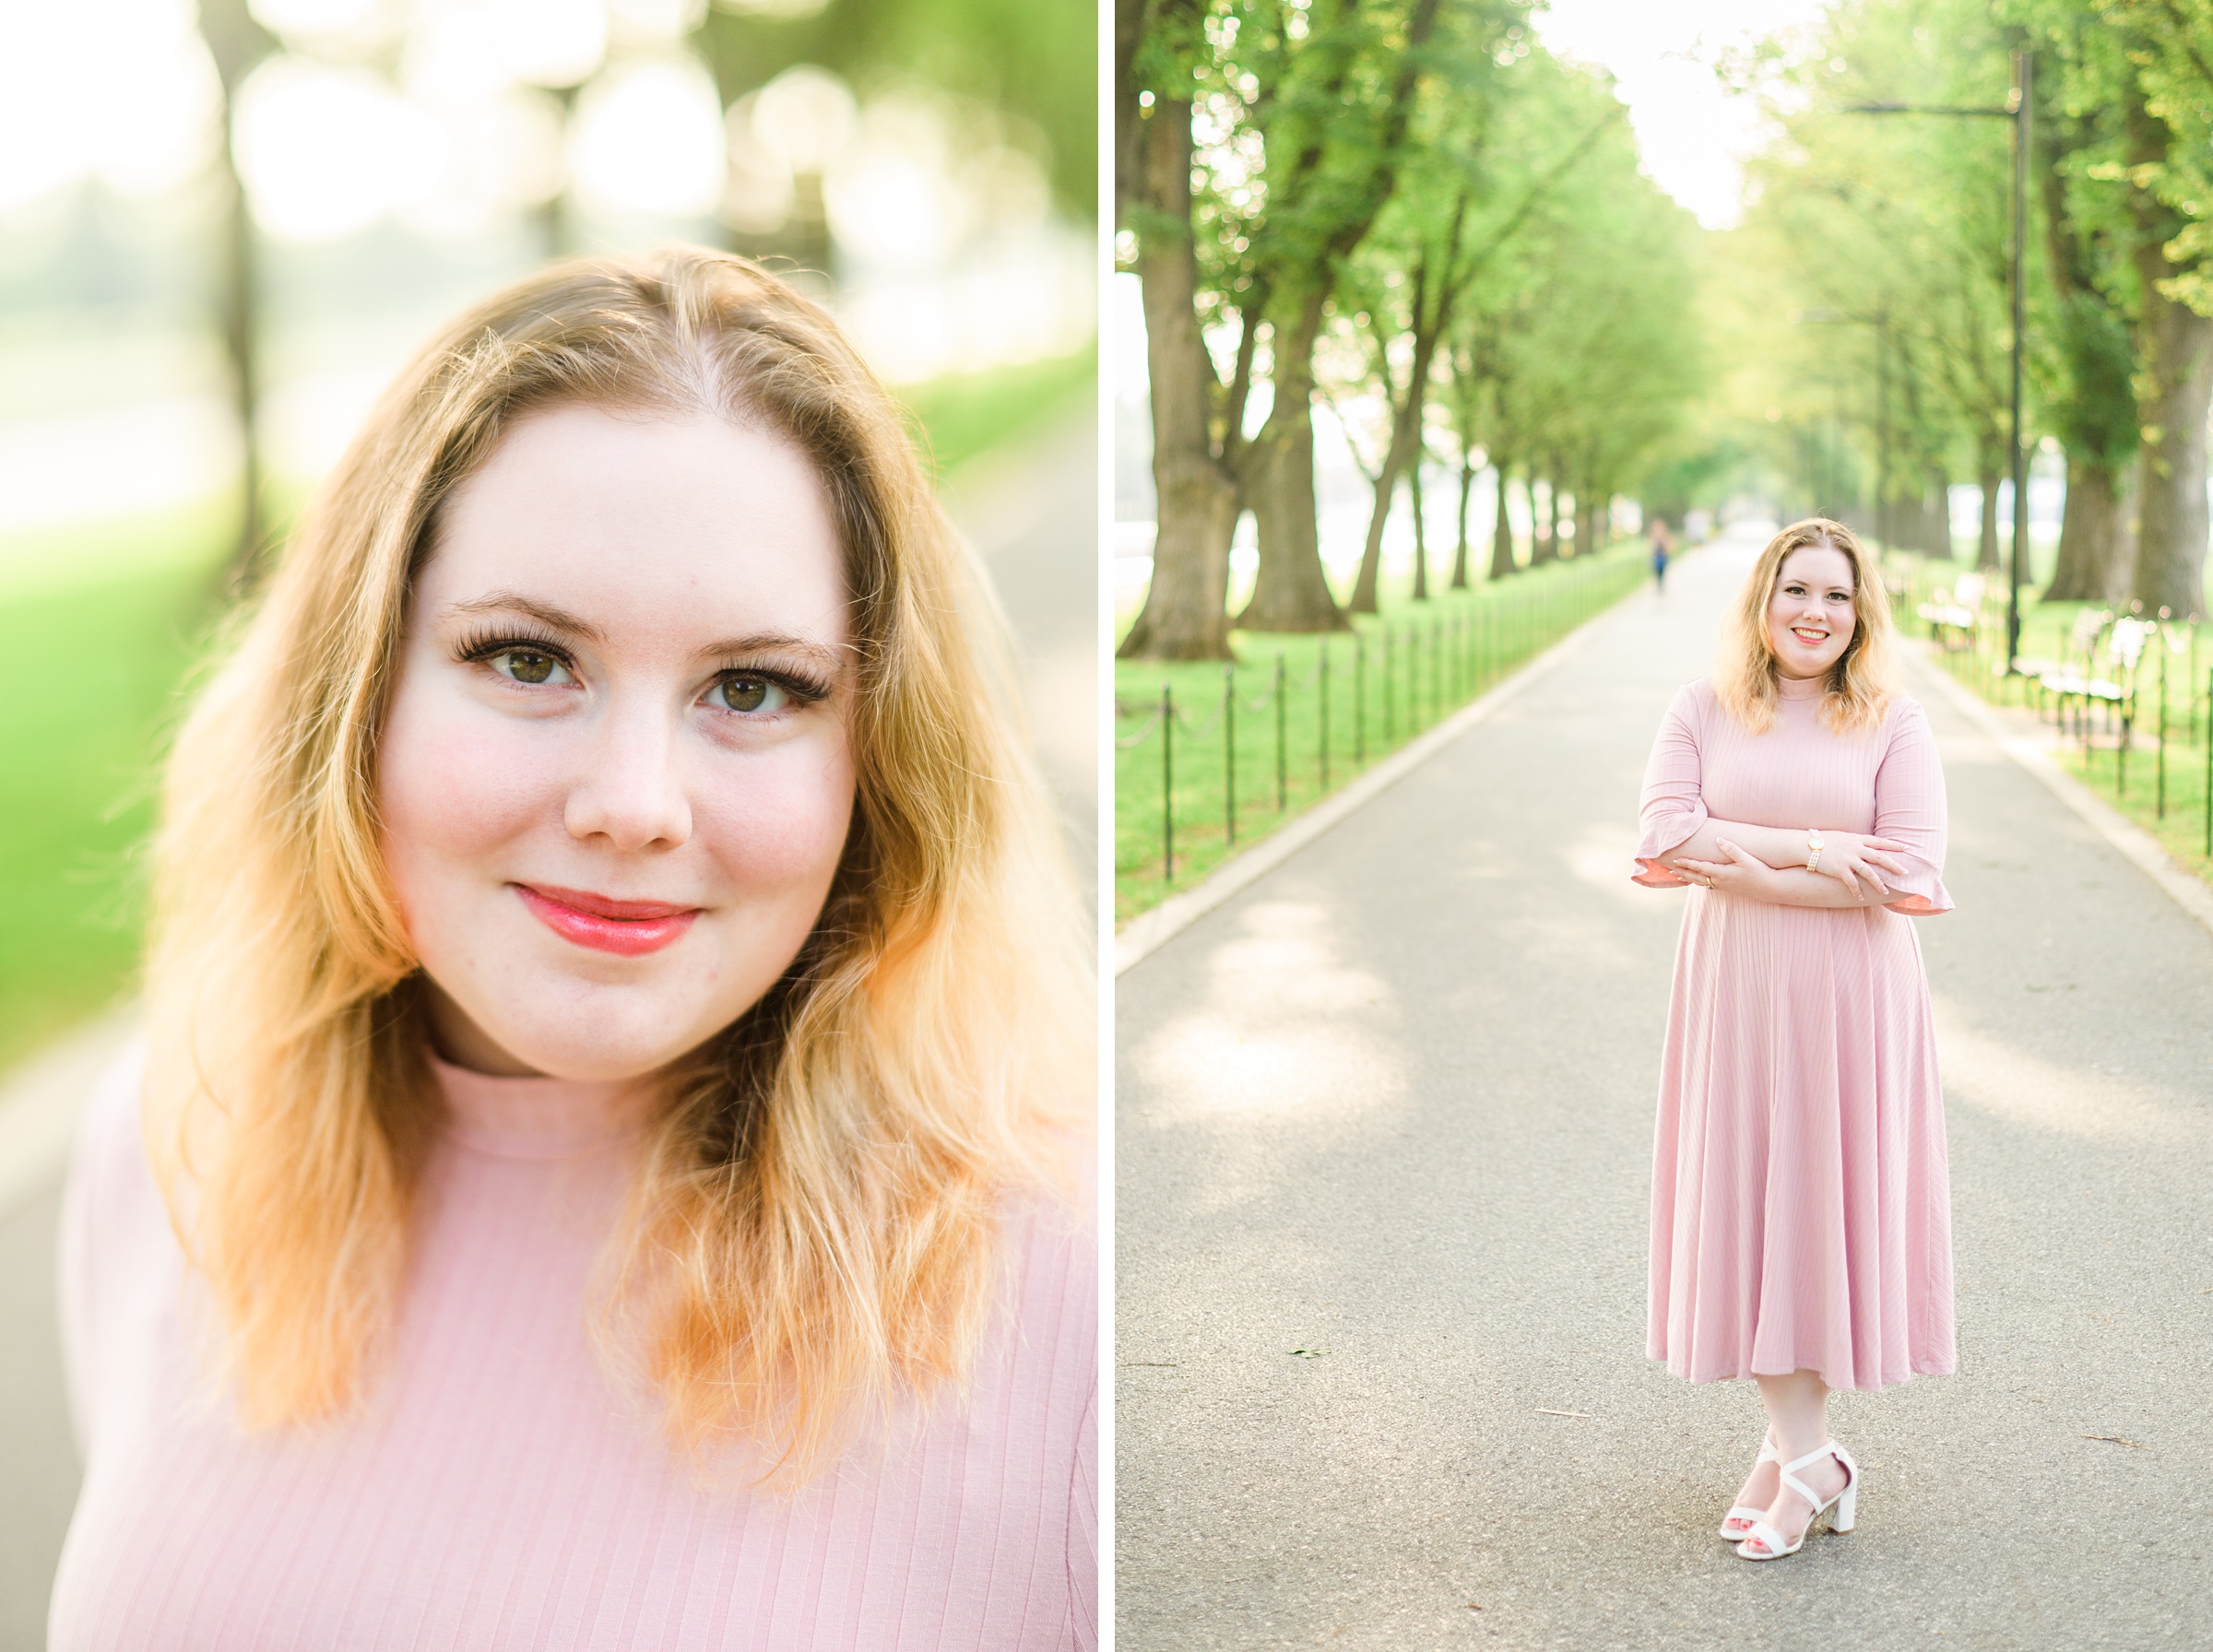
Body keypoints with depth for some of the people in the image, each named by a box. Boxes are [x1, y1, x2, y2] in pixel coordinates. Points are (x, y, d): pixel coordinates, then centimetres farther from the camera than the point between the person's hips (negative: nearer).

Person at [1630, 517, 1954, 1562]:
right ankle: (1805, 1455, 11)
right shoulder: (1702, 712, 5)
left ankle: (1792, 1447, 11)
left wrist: (1737, 864, -14)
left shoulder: (1893, 724, -1)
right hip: (1735, 992, 2)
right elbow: (1669, 835, -8)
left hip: (1849, 997, -1)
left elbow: (1911, 873, -12)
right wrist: (1813, 851, -16)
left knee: (1828, 1202, 0)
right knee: (1748, 1203, 1)